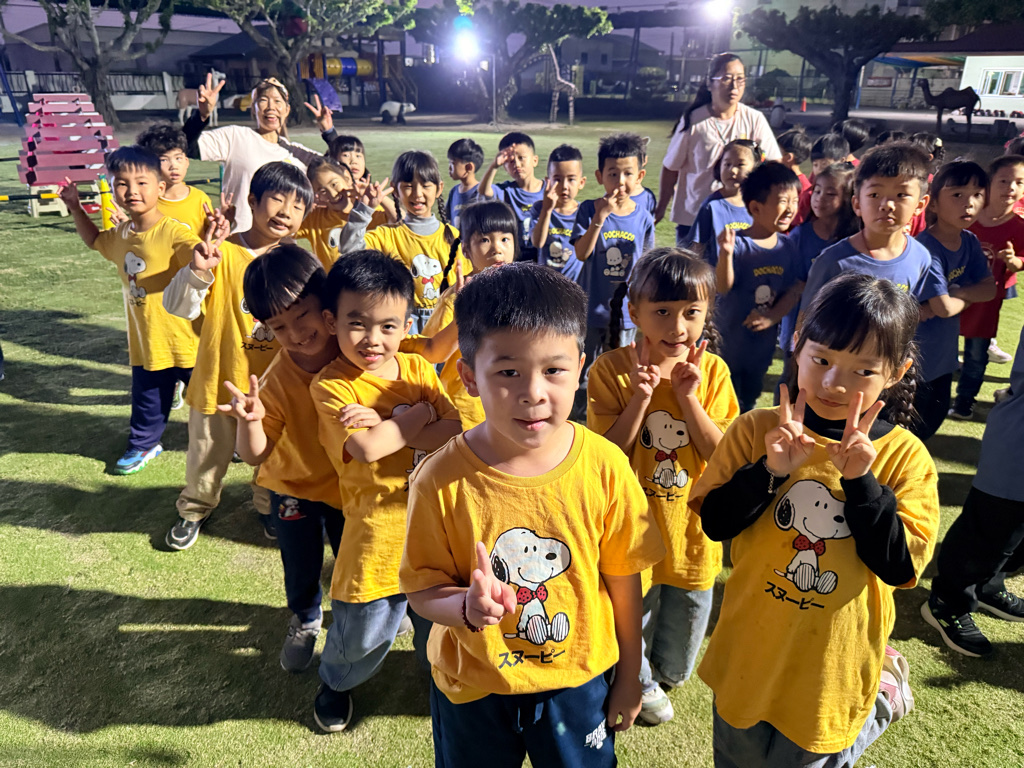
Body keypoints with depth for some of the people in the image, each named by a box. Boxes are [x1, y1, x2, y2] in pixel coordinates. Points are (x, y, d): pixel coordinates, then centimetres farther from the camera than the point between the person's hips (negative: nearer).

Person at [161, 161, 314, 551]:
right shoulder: (222, 253, -13)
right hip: (219, 378, -2)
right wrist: (196, 271, -29)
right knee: (208, 453, 16)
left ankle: (269, 507, 46)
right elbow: (178, 306, -15)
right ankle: (195, 509, 43)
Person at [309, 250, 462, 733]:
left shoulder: (417, 368, 3)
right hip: (378, 524, -3)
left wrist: (390, 429, -18)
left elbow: (458, 432, -7)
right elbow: (367, 447, -24)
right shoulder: (330, 384, -10)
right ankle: (335, 681, 45)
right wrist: (419, 417, -10)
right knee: (366, 625, 10)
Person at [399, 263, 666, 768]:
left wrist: (629, 676, 4)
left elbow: (623, 579, -7)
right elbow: (422, 591, -12)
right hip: (473, 688, 0)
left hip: (578, 680, 1)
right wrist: (468, 607, -33)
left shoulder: (605, 466, -19)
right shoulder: (440, 480, -22)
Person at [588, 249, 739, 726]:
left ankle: (656, 680, 56)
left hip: (690, 537, 3)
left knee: (676, 669, 21)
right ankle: (640, 683, 50)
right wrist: (640, 396, -25)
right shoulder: (611, 369, -13)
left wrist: (688, 397, -20)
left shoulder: (712, 371, -4)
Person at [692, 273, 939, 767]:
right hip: (751, 650, 2)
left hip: (836, 665, -1)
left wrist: (861, 481, -26)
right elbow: (714, 523, -13)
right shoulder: (757, 430, -12)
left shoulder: (905, 457, -11)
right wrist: (769, 472, -27)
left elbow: (901, 567, -16)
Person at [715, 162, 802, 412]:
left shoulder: (787, 246, -1)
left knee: (750, 398, 24)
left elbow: (796, 288, 0)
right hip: (731, 335, -6)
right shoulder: (739, 244, -19)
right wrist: (726, 253, -44)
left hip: (765, 337, 6)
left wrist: (773, 316, -15)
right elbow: (723, 286, -28)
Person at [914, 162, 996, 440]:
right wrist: (969, 296, -8)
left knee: (935, 416, 23)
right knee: (910, 424, 7)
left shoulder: (970, 242, 0)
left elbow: (990, 289, -2)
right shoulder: (927, 248, -26)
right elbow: (946, 307, -28)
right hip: (917, 354, -8)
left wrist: (954, 292, -17)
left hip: (944, 351, 9)